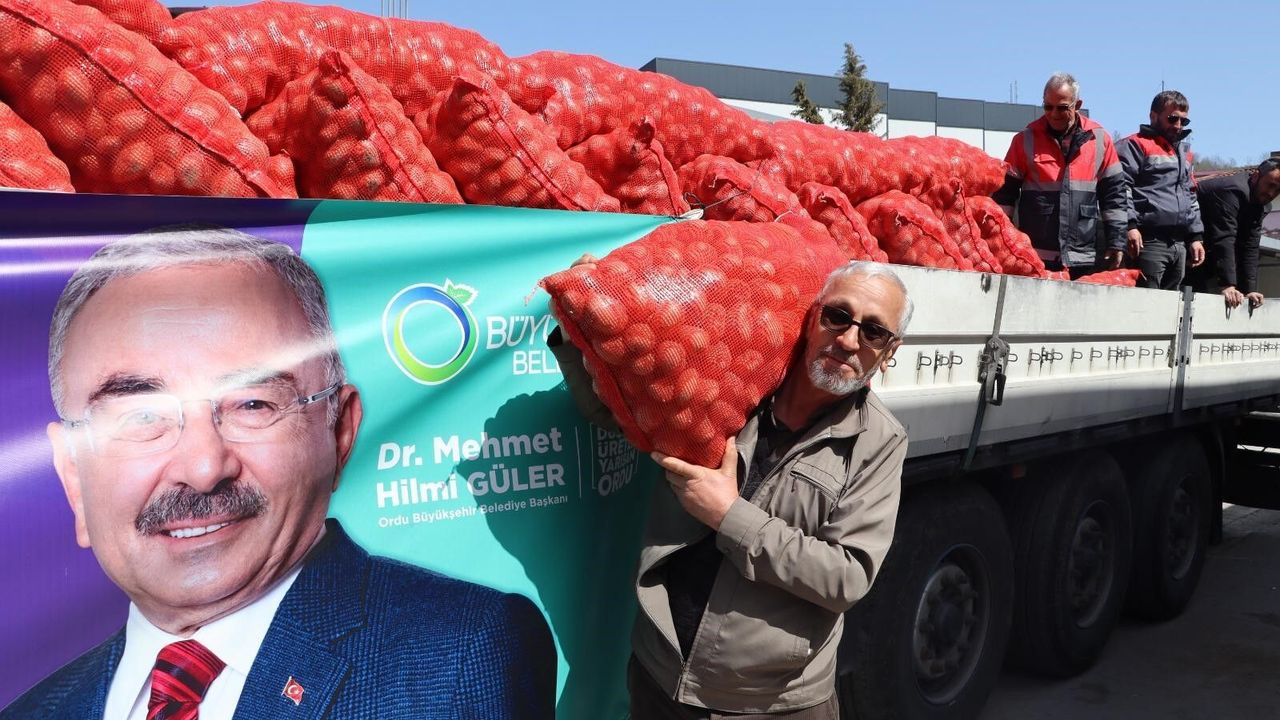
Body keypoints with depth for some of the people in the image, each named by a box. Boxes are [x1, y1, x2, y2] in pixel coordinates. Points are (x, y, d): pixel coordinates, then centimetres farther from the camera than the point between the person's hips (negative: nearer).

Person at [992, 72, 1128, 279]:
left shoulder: (1099, 139, 7)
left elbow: (1113, 194, 11)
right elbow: (1005, 192, 5)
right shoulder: (1026, 140, 3)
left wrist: (1116, 242, 6)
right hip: (1034, 258, -1)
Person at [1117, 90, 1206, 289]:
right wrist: (1130, 225, -23)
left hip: (1180, 244, 8)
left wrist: (1196, 236, 21)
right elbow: (1121, 187, -13)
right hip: (1148, 241, -8)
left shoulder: (1183, 153, 26)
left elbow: (1191, 197, 30)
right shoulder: (1136, 145, 0)